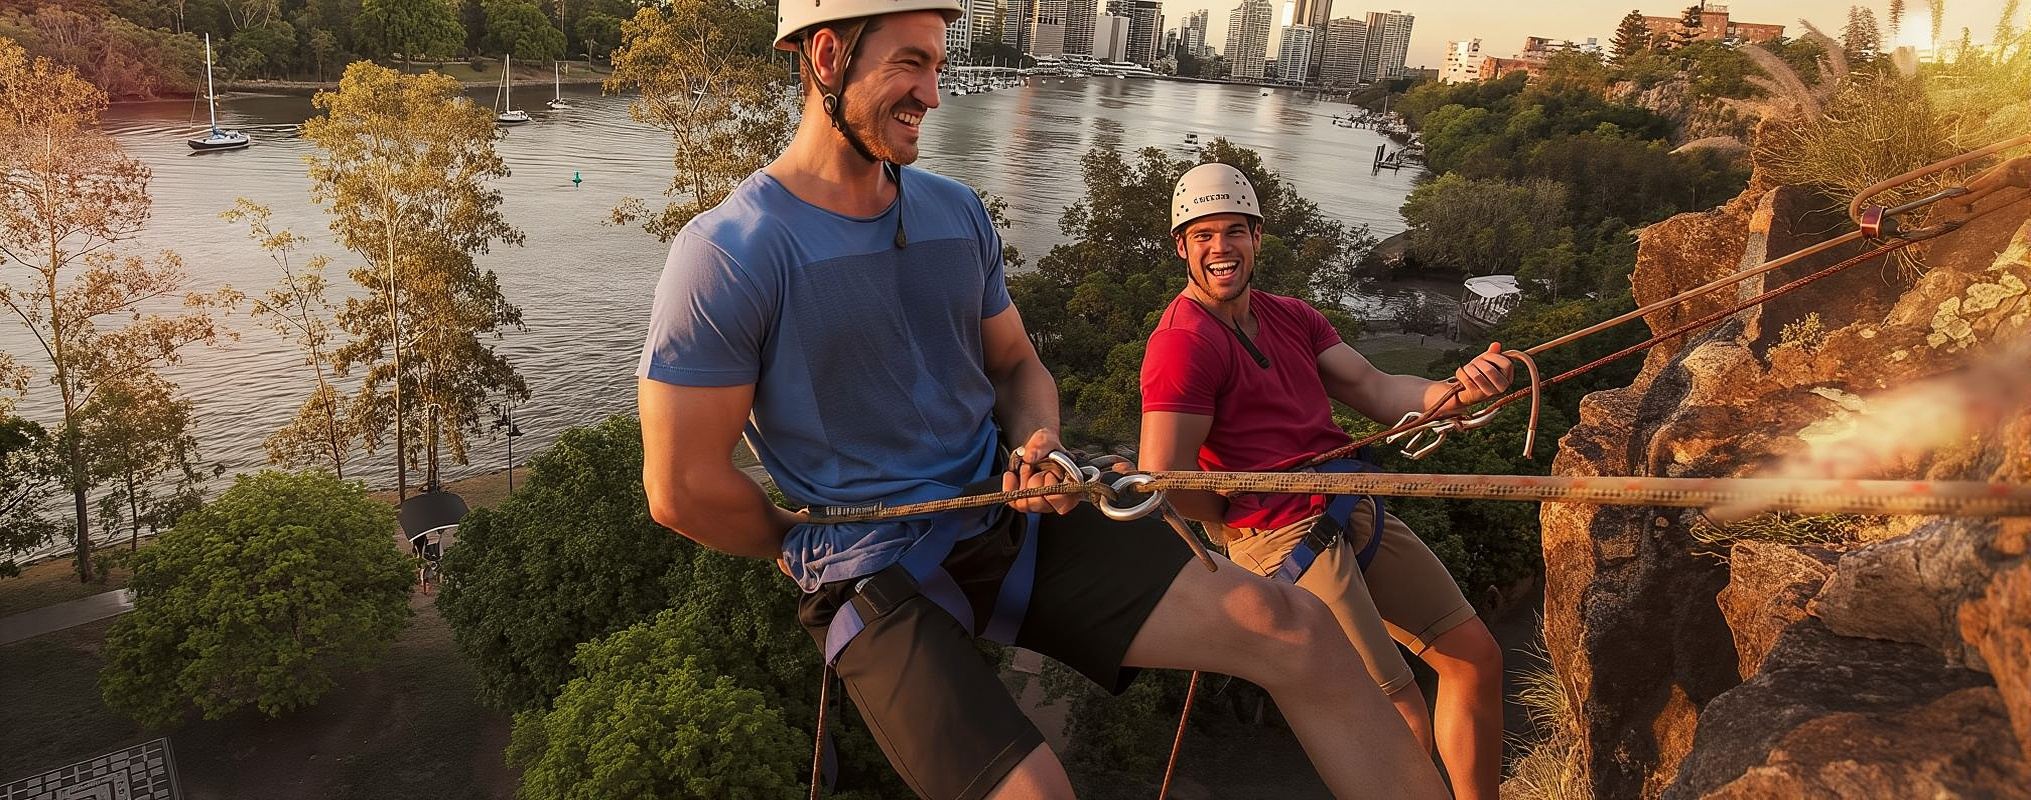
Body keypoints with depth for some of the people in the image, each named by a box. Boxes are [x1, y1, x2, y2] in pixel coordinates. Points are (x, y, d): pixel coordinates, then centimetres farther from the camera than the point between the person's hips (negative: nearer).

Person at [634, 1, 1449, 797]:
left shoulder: (957, 212, 7)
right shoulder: (727, 255, -14)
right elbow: (682, 488, -12)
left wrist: (1039, 445, -5)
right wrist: (816, 551, 2)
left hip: (1008, 523, 5)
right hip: (876, 581, -5)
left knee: (1298, 631, -9)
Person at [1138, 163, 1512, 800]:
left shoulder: (1291, 317, 15)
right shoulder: (1183, 341, -14)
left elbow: (1376, 392, 6)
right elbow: (1162, 478, -21)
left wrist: (1454, 389, -14)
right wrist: (1241, 520, -4)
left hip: (1356, 511, 9)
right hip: (1286, 540, -9)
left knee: (1476, 657, 13)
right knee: (1405, 727, -9)